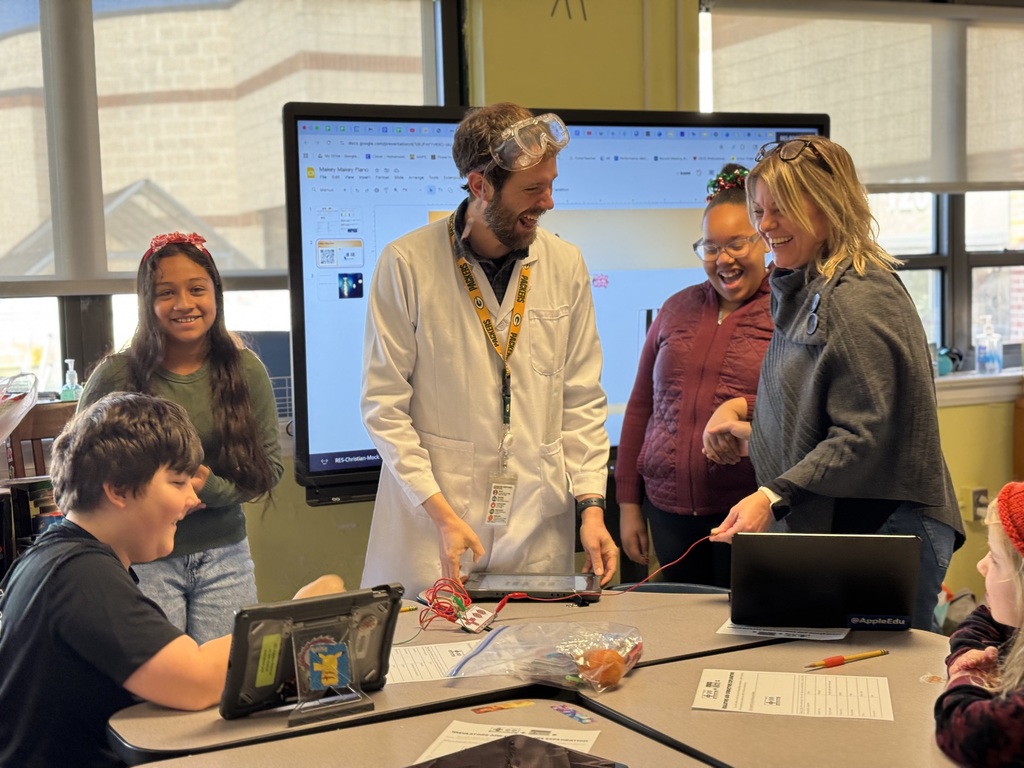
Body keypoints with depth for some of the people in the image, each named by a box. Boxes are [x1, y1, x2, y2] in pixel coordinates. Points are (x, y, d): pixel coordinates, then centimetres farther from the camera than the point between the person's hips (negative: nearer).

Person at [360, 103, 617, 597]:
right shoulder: (406, 264, -6)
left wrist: (592, 504, -1)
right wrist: (439, 512, -13)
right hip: (430, 525, -2)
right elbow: (383, 405, -6)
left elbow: (582, 401, 8)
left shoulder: (566, 266, 4)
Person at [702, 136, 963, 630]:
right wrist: (741, 409, 10)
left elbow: (863, 437, -22)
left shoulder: (858, 301, -17)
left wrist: (774, 497, -25)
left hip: (880, 534, -10)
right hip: (824, 530, 10)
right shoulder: (804, 292, 15)